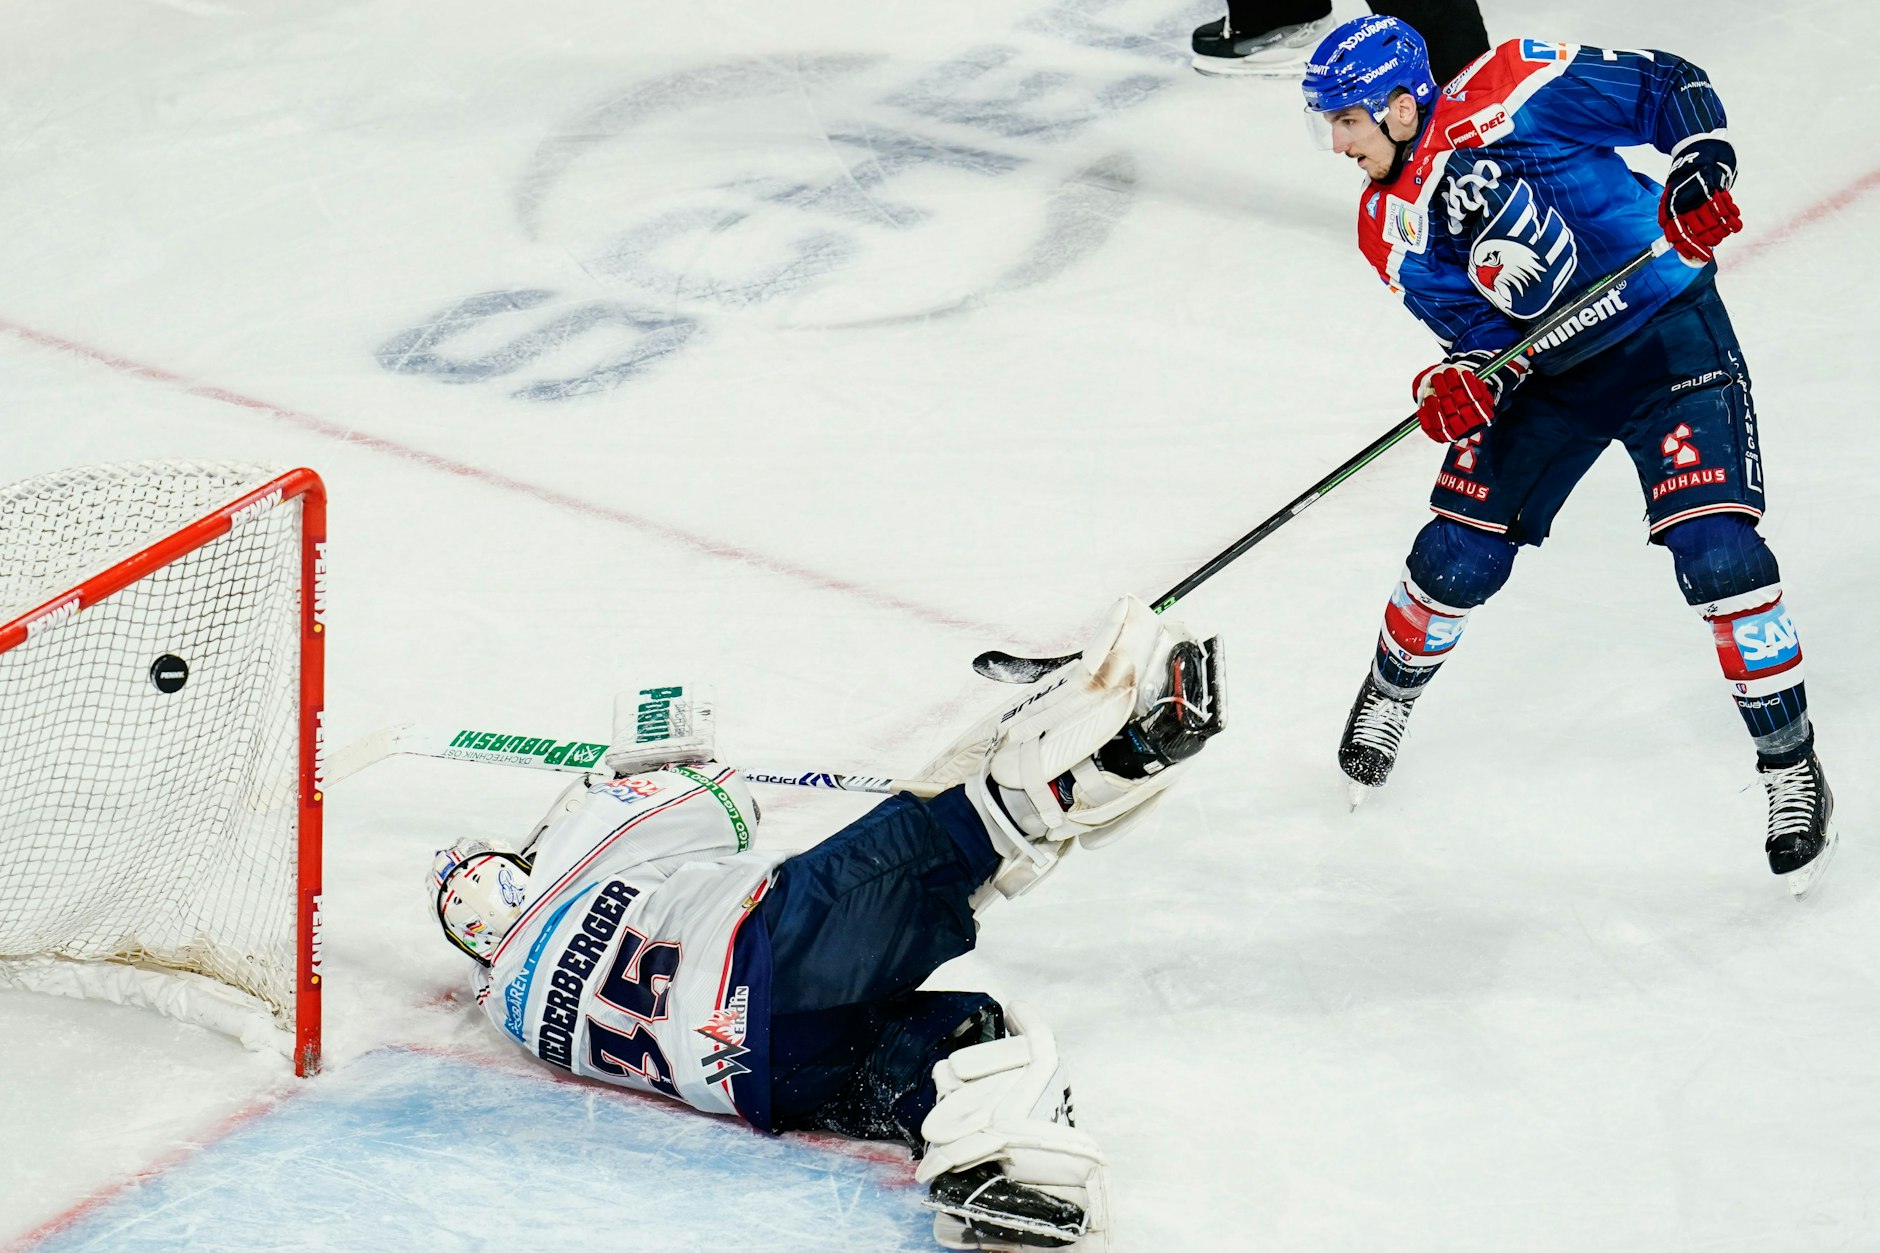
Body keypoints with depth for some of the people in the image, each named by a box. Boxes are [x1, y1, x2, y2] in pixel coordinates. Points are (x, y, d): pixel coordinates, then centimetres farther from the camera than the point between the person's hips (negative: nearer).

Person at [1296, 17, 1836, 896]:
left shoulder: (1518, 92, -19)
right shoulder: (1391, 234, -3)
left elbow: (1671, 87, -12)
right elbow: (1483, 331, -2)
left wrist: (1700, 172, -27)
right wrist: (1463, 383, -24)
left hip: (1667, 334, -5)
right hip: (1548, 372, 5)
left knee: (1715, 551, -17)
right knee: (1457, 558, 1)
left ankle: (1791, 767, -3)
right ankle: (1387, 698, 32)